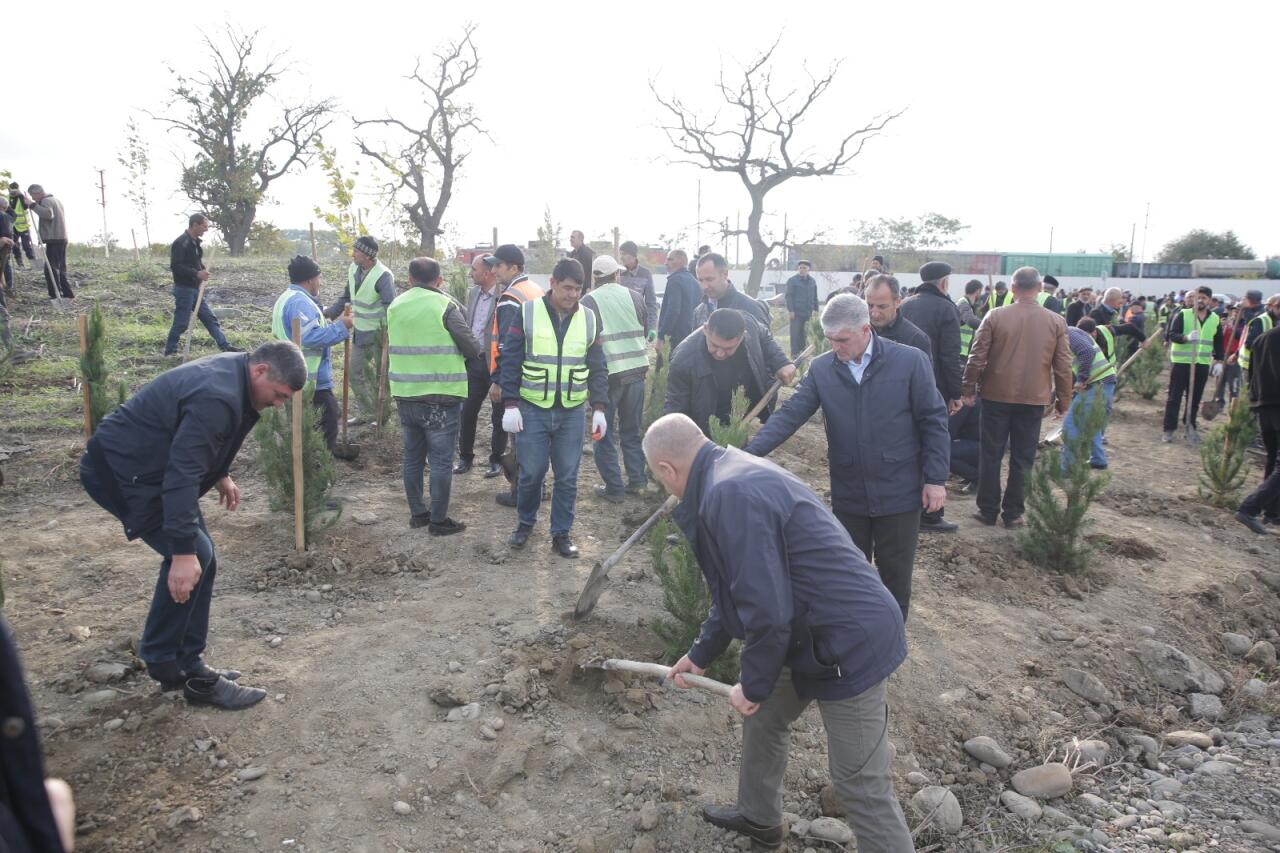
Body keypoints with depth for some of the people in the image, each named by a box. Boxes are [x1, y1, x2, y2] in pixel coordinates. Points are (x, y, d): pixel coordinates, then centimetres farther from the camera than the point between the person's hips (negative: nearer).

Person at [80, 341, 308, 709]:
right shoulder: (217, 397, -30)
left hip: (147, 463, 11)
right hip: (122, 470, -10)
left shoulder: (232, 374, 2)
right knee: (194, 557, -16)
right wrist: (183, 551, -34)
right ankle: (163, 661, 0)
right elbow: (183, 474, -34)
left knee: (199, 556, 8)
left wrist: (221, 476, 18)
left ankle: (187, 667, 16)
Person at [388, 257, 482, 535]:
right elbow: (473, 349, -10)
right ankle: (438, 520, 10)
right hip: (441, 398, -5)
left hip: (405, 395, 5)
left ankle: (417, 513, 26)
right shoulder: (445, 306, -11)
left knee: (412, 457, 16)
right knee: (441, 461, 4)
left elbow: (391, 348, 13)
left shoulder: (395, 306, 5)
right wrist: (456, 351, 11)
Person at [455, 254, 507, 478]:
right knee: (467, 411, 9)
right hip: (474, 361, 6)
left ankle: (496, 459, 21)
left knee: (498, 415, 7)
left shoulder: (505, 295, -16)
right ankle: (465, 456, 23)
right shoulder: (473, 292, 8)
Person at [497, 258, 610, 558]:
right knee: (531, 472, 4)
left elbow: (598, 369, 8)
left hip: (571, 412, 2)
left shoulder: (588, 319, 4)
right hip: (532, 409, -2)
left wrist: (599, 408, 0)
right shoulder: (527, 313, -5)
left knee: (567, 476, 6)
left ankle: (561, 533, 20)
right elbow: (510, 361, -3)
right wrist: (510, 404, -9)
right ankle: (525, 522, 29)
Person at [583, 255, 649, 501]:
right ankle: (636, 480, 21)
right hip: (637, 369, 4)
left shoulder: (588, 301, -8)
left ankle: (614, 488, 9)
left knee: (603, 434, 8)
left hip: (607, 373, -4)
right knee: (631, 430, 19)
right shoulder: (634, 296, 3)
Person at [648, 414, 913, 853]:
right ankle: (759, 817, 48)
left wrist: (753, 684, -10)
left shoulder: (728, 495, -25)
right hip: (815, 631, 11)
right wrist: (701, 653, 29)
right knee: (762, 714, 26)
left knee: (861, 786, 0)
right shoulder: (734, 472, 8)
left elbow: (766, 611, -27)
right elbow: (737, 588, 20)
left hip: (849, 641, -11)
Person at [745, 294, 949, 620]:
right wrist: (749, 453, -22)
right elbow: (789, 415, -9)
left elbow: (933, 422, -6)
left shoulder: (910, 361, -11)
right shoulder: (821, 368, -5)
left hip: (900, 493, -2)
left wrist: (936, 478, -7)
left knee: (895, 574, 12)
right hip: (848, 495, 2)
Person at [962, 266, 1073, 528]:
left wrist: (969, 389, 4)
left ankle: (988, 509, 15)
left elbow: (977, 357, -7)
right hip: (1034, 399, 1)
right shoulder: (1056, 322, -2)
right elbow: (1063, 366, 1)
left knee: (991, 455, 9)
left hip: (996, 396, -1)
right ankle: (1013, 513, 14)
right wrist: (1063, 400, 10)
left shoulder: (995, 316, -7)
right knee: (1023, 458, 9)